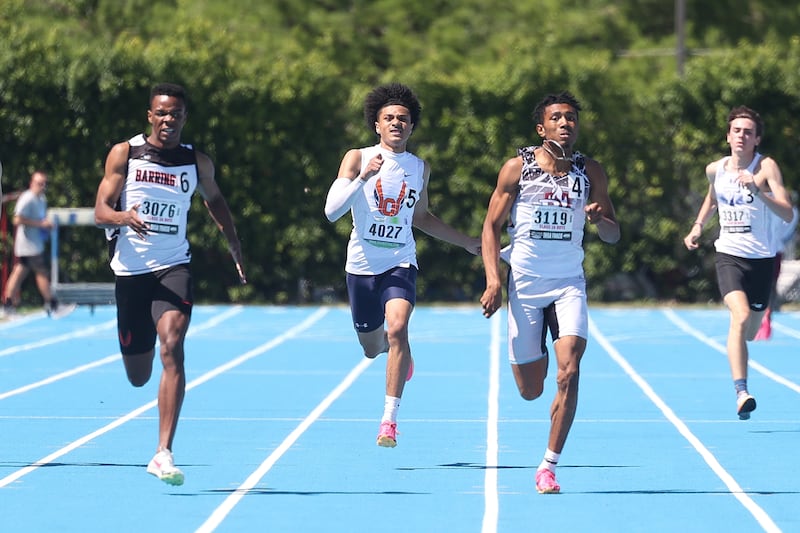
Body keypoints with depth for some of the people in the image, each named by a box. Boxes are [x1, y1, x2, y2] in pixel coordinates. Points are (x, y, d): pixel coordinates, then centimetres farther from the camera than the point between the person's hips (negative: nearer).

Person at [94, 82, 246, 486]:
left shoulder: (198, 163, 4)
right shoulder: (124, 154, -1)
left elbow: (214, 200, 25)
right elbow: (101, 211, -5)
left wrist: (235, 246, 22)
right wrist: (124, 216, -27)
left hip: (173, 267, 0)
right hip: (131, 270, 0)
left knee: (172, 346, -25)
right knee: (138, 377, 8)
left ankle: (163, 453, -28)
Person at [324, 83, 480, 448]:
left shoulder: (420, 168, 6)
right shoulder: (357, 158, -5)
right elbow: (331, 211, -15)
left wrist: (467, 242, 23)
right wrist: (363, 177, -27)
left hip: (400, 263, 0)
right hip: (362, 264, 0)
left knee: (397, 329, -25)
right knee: (372, 348, 12)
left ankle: (389, 419, -21)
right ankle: (397, 350, 51)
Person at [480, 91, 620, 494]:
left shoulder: (590, 172, 3)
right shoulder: (517, 168, -2)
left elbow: (613, 235, 7)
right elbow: (491, 226, 1)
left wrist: (600, 219, -17)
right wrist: (493, 280, -11)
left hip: (569, 284, 1)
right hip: (525, 283, -1)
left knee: (568, 373, -19)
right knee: (530, 390, 4)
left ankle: (549, 467, -10)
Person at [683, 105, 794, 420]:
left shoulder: (766, 167, -10)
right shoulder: (715, 169, 3)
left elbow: (787, 214, -21)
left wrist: (758, 189, -32)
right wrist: (698, 226, 17)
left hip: (762, 258, 0)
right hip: (729, 255, 0)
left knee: (749, 332, 13)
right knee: (741, 317, -25)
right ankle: (741, 392, -30)